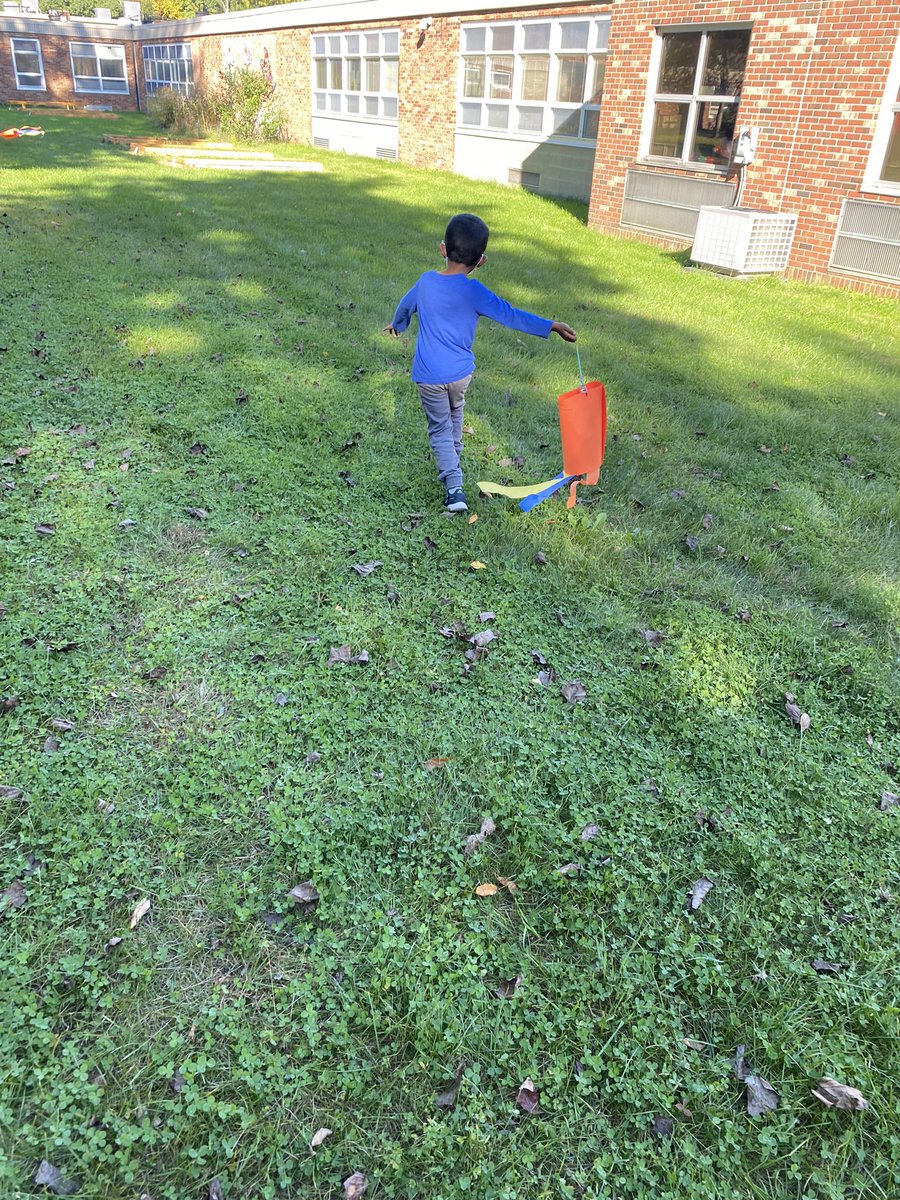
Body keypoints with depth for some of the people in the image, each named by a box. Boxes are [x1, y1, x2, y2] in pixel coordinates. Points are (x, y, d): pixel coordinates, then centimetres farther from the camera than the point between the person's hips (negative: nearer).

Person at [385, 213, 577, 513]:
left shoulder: (425, 282, -4)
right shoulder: (473, 291, -14)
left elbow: (405, 307, 16)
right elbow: (511, 316, -16)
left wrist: (397, 325, 38)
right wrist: (553, 327, -13)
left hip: (429, 375, 0)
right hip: (461, 372, 0)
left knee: (439, 428, 7)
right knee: (455, 413, 29)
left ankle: (454, 488, -8)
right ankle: (454, 455, 52)